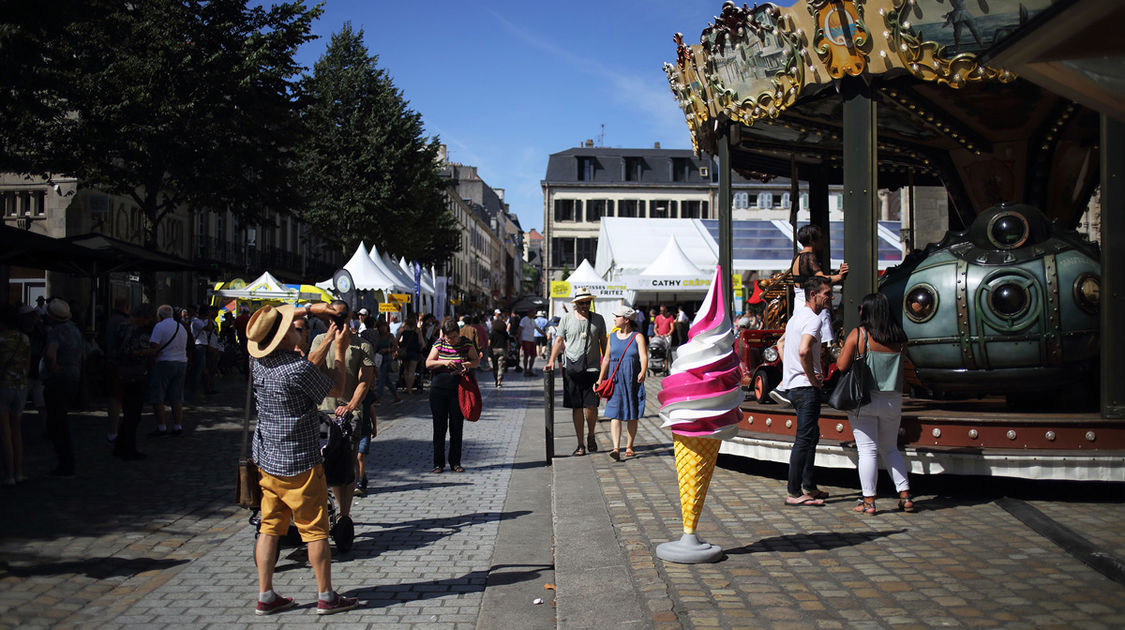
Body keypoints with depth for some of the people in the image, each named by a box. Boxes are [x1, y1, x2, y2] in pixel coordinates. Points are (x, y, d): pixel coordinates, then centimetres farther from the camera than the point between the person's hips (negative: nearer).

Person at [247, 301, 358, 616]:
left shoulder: (257, 361, -2)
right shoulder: (298, 369, -23)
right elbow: (336, 389, -8)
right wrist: (339, 351, 4)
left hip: (267, 458, 7)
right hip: (299, 463, -7)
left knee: (269, 527, 11)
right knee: (315, 530, 4)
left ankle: (265, 596, 16)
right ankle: (326, 596, 12)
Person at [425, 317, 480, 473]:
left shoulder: (466, 343, -1)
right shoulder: (439, 343, 0)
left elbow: (476, 360, 6)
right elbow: (428, 363, -2)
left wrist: (468, 364, -16)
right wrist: (443, 362, -19)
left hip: (458, 390, 0)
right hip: (438, 389, 0)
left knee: (457, 427, 4)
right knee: (439, 427, 3)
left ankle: (455, 462, 14)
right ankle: (438, 463, 10)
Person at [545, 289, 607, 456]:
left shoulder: (598, 319, 8)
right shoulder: (566, 319, 5)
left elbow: (603, 342, 12)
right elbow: (559, 340, 6)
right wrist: (552, 360, -5)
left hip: (592, 369, 0)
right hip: (572, 368, 0)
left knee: (591, 405, -4)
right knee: (576, 407, 3)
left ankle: (590, 436, 23)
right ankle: (580, 444, 11)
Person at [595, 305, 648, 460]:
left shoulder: (638, 337, -3)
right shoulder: (613, 337, 10)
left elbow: (644, 357, -15)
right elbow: (606, 359, 16)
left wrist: (643, 372, -34)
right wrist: (600, 380, 14)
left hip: (633, 381, -2)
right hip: (615, 380, 2)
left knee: (632, 416, 7)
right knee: (615, 414, -10)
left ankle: (629, 447, 21)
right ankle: (616, 449, -18)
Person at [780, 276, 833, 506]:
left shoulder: (797, 316, 17)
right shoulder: (812, 319, -15)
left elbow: (782, 347, 27)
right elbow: (804, 351, -31)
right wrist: (813, 378, -19)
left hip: (793, 384, 10)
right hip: (806, 387, -10)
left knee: (811, 436, 18)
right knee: (804, 439, -7)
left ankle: (809, 487, 25)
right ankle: (794, 493, -5)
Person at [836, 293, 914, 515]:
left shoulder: (857, 334, -9)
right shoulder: (897, 337, 2)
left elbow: (842, 366, -7)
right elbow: (903, 368, 11)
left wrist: (842, 351, 12)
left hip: (864, 400, -4)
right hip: (892, 399, 4)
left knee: (867, 450, 0)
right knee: (891, 448, 18)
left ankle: (868, 501, 1)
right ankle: (905, 496, 14)